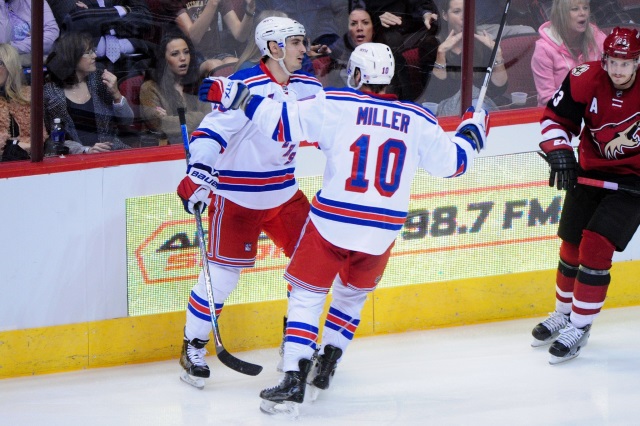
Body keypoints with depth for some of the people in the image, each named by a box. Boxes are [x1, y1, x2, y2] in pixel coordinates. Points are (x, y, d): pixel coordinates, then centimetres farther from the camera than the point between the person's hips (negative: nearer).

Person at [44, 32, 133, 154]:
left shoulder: (99, 79, 9)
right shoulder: (50, 92, -2)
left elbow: (127, 120, 12)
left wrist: (116, 94, -4)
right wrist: (86, 150, -20)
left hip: (112, 151, 4)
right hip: (77, 158, -4)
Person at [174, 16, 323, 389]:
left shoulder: (309, 88, 2)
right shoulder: (246, 87, -20)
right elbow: (213, 129, -26)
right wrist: (198, 174, -36)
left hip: (285, 193, 7)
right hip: (237, 197, -7)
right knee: (223, 274, -7)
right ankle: (193, 348, 9)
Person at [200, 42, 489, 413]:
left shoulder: (335, 105, -6)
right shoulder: (417, 120, 4)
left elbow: (283, 121, -10)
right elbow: (453, 161, 14)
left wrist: (238, 97, -2)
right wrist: (474, 129, 32)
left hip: (333, 222, -3)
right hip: (383, 230, 3)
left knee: (307, 295, 4)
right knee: (351, 295, 26)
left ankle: (294, 379, -9)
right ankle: (326, 367, 23)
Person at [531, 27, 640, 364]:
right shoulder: (585, 80, -16)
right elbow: (555, 116, -6)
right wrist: (559, 152, -20)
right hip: (591, 172, 3)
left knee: (596, 247, -16)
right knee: (572, 248, 12)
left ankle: (579, 328, -4)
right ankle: (563, 314, 37)